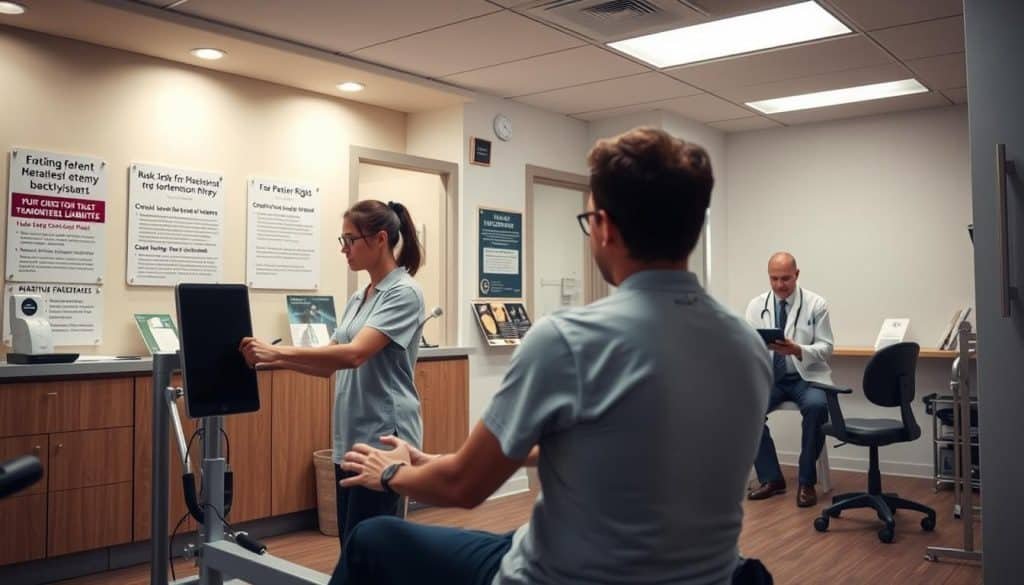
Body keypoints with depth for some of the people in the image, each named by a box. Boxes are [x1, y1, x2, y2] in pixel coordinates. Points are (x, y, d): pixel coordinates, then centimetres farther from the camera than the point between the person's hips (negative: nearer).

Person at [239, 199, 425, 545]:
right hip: (350, 438, 9)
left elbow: (353, 354, -25)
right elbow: (331, 363, 14)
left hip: (383, 437, -9)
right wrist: (275, 361, -1)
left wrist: (278, 351, -24)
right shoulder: (359, 298, 15)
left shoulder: (403, 293, -13)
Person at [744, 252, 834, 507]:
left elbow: (825, 348, -6)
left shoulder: (816, 304, -2)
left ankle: (806, 482, -14)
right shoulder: (756, 305, 3)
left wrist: (797, 350, -26)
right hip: (770, 378, 2)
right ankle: (771, 478, -8)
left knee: (817, 407, -34)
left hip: (806, 378, -2)